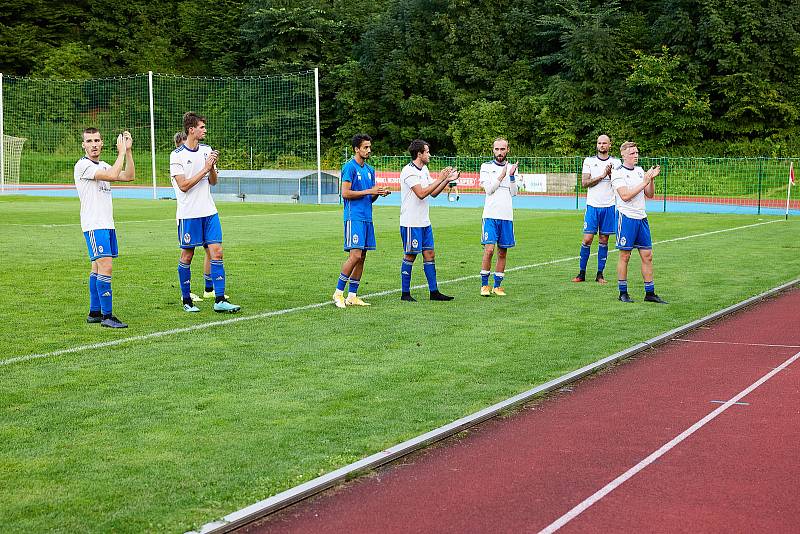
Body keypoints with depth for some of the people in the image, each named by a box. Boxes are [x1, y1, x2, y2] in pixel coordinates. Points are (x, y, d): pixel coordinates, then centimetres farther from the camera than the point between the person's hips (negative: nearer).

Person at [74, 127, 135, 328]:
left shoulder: (103, 166, 17)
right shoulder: (83, 165, -10)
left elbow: (129, 176, 10)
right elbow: (113, 175, -21)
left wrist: (128, 150, 5)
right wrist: (121, 152, -12)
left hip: (107, 224, 9)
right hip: (94, 225, -9)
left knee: (98, 268, 11)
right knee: (105, 266, -15)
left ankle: (94, 312, 16)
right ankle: (107, 316, -14)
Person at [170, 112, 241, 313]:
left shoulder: (206, 150, 10)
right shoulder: (177, 155, -8)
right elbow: (183, 185, -13)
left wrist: (212, 168, -7)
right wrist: (205, 169, -14)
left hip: (209, 212, 5)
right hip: (188, 213, -5)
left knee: (216, 252, -4)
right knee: (187, 255, 4)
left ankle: (220, 300, -4)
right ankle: (186, 299, 17)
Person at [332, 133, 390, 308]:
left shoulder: (370, 170, 18)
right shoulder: (349, 167, -7)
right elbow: (345, 193, -14)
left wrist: (379, 193, 1)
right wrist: (369, 191, -14)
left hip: (367, 218, 8)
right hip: (354, 217, -8)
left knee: (361, 257, 6)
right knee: (355, 255, -15)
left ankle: (352, 296, 10)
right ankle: (338, 293, -5)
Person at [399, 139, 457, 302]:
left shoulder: (424, 169, 13)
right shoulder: (409, 171, -14)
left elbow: (433, 193, 16)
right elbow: (421, 193, -23)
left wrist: (448, 180, 5)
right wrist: (440, 179, -19)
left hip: (424, 222, 8)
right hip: (411, 223, -8)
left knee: (429, 255, 7)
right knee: (410, 256, -2)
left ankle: (434, 292, 10)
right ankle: (405, 293, 6)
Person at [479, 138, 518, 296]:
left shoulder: (511, 168, 11)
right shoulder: (486, 167, 3)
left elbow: (514, 193, 3)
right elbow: (489, 189, -7)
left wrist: (512, 175, -10)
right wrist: (502, 175, -14)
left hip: (507, 216, 3)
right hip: (491, 215, -3)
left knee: (502, 252, 6)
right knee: (489, 249, -12)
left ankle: (497, 286, 14)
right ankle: (484, 285, -2)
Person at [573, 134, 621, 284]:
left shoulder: (616, 162, 6)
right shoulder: (589, 161, 4)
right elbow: (584, 182, -6)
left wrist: (611, 175, -16)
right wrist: (602, 176, -14)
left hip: (609, 206, 1)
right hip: (593, 205, -1)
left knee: (604, 240, 4)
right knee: (587, 239, -5)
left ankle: (600, 274, 10)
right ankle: (582, 273, 4)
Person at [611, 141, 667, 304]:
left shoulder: (640, 171, 15)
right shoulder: (618, 173, -7)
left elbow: (649, 195, 14)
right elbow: (625, 196, -18)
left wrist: (651, 179, -2)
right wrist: (644, 183, -17)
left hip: (641, 217, 7)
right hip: (626, 217, -7)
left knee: (647, 255, 5)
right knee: (624, 255, -1)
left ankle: (650, 293, 9)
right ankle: (623, 293, 8)